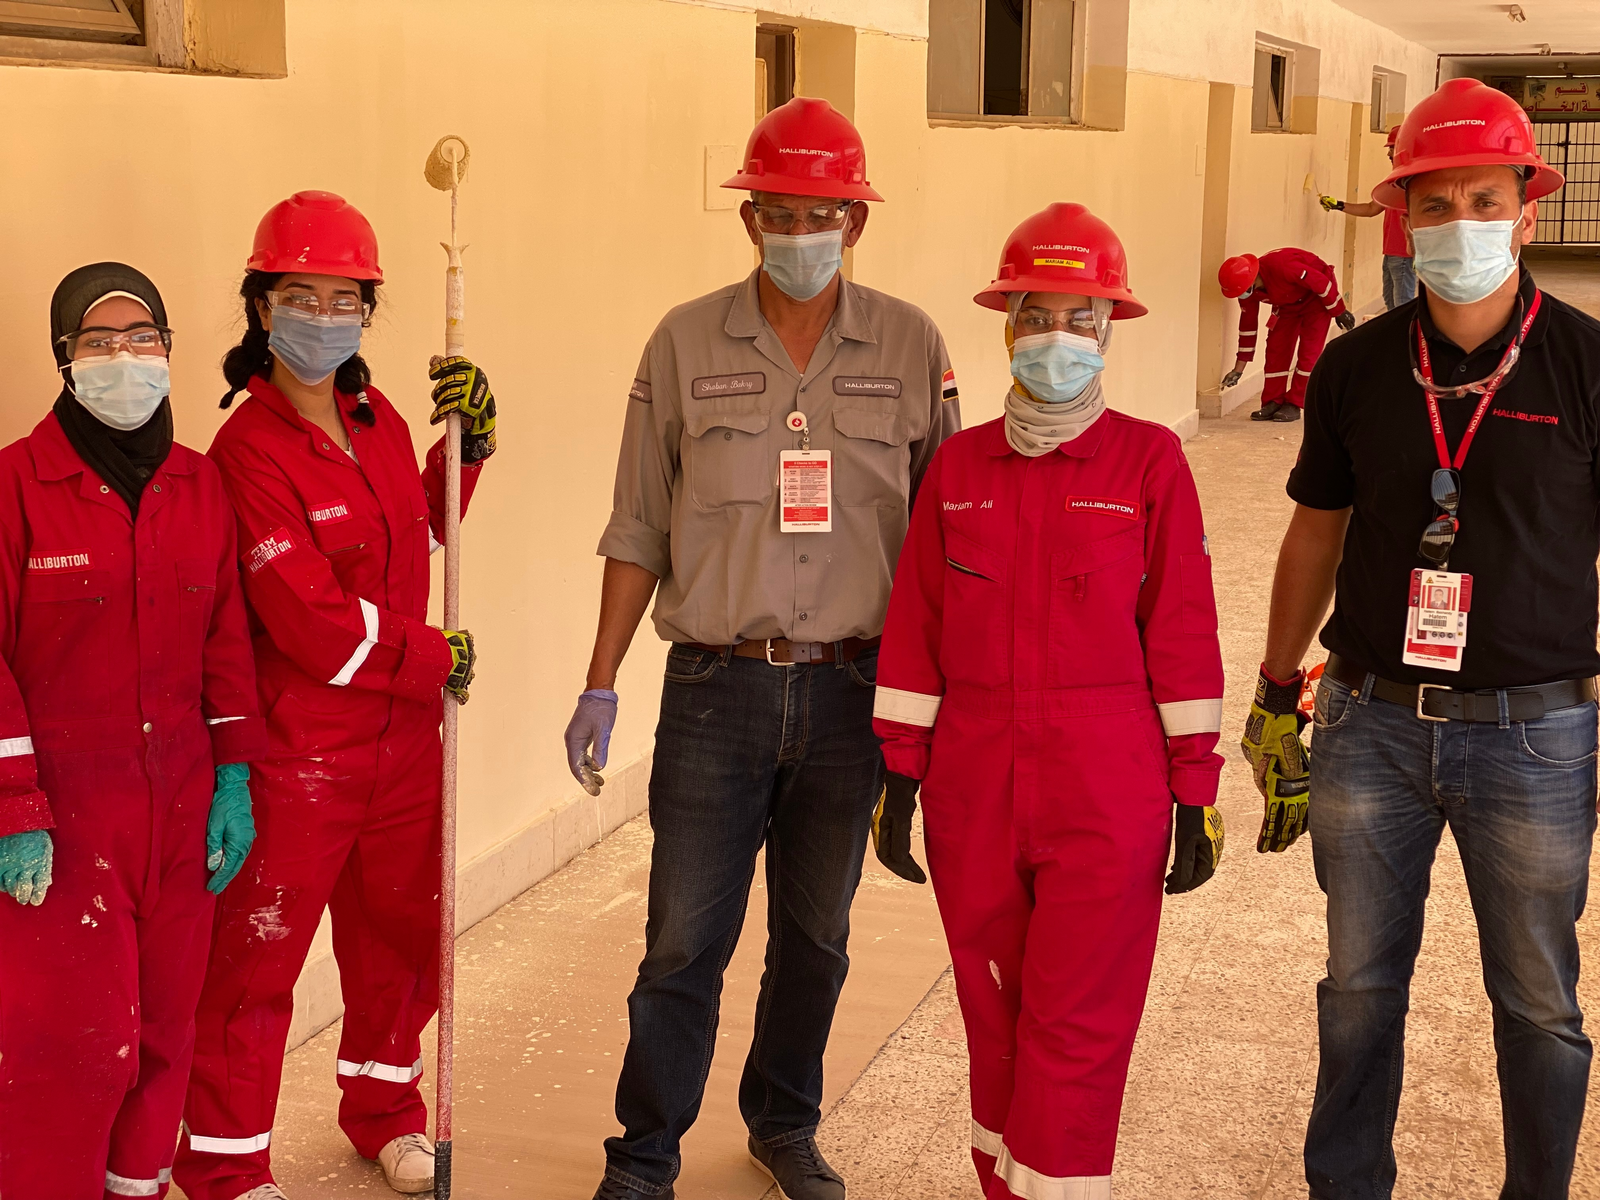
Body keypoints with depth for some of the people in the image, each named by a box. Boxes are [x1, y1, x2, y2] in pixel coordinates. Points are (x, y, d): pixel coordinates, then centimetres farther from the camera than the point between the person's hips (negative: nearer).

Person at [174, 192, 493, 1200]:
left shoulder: (375, 415, 5)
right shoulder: (248, 449, -17)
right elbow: (311, 623, -21)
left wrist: (469, 444, 7)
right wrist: (438, 657, -9)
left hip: (404, 735, 7)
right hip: (298, 748, -7)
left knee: (404, 931, 20)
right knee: (258, 954, 4)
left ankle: (383, 1108, 42)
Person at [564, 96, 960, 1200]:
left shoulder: (911, 346, 2)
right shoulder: (686, 344, 1)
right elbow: (640, 529, 4)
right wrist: (600, 686, 2)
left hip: (851, 692, 1)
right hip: (717, 687, -1)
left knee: (815, 934, 15)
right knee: (683, 941, 2)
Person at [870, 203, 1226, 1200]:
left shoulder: (1148, 461, -3)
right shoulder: (959, 466, 5)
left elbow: (1183, 633, -3)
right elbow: (916, 630, 7)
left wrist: (1196, 794, -4)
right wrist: (901, 781, 4)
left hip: (1106, 794, -3)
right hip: (976, 790, 3)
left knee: (1076, 1030, -1)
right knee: (995, 1015, 13)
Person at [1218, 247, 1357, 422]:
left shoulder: (1280, 266, -40)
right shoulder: (1248, 291, -17)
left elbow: (1321, 282, -30)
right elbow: (1247, 326, -6)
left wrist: (1339, 312, -19)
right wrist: (1238, 370, -5)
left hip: (1317, 295, -6)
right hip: (1289, 302, 6)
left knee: (1309, 349, -10)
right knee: (1276, 347, -2)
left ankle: (1294, 404, -7)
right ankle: (1273, 402, 4)